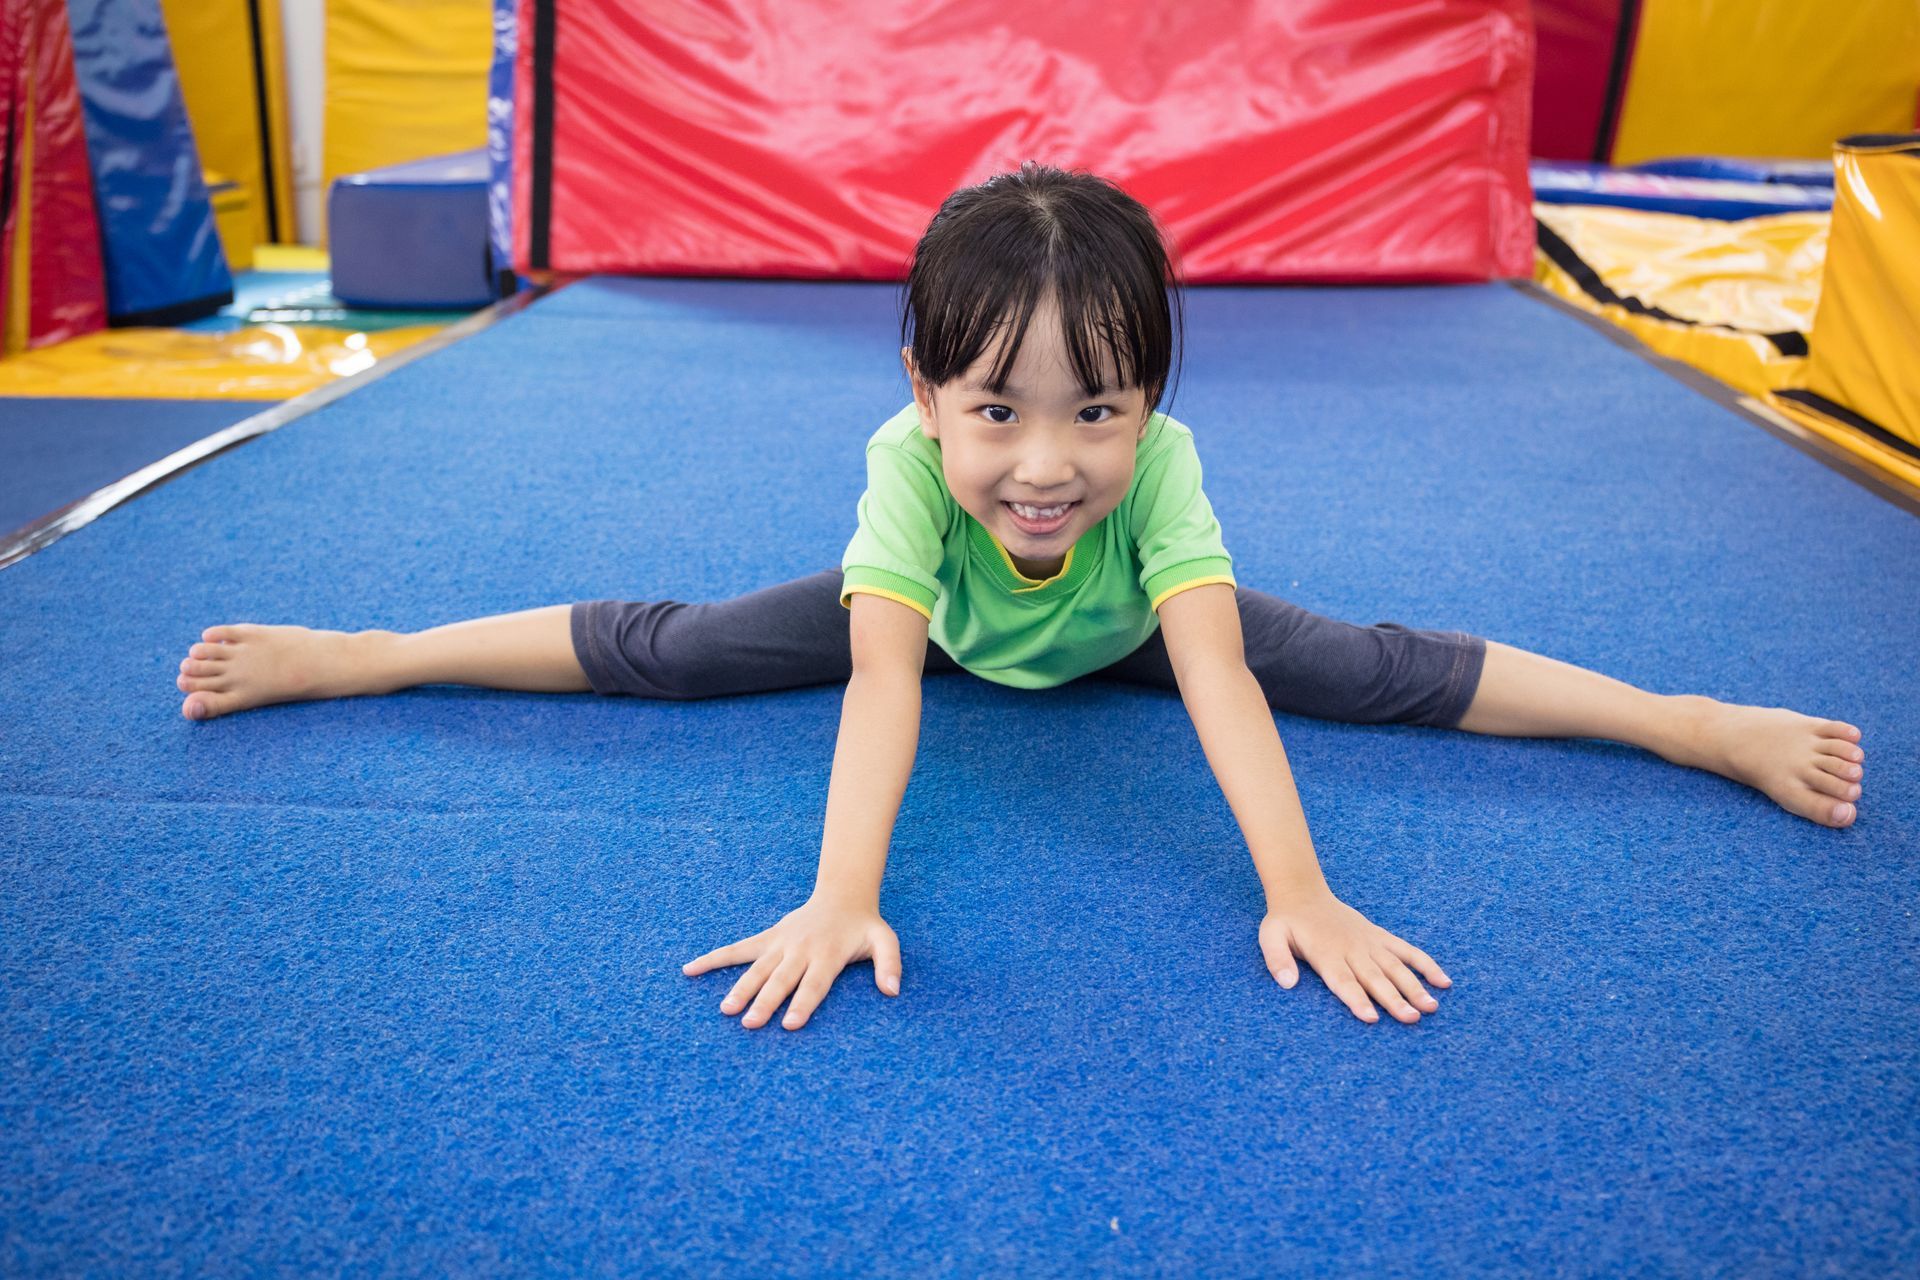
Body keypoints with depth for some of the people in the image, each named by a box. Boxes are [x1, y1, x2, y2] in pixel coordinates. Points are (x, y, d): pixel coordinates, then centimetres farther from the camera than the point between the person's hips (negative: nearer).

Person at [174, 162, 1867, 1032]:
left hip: (1117, 633, 1)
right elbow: (880, 683, -47)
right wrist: (842, 897, -57)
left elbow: (1220, 678, -44)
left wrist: (1300, 892, -51)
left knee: (1386, 670, -11)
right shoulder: (910, 471, -39)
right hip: (938, 615, 0)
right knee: (663, 648, -9)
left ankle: (1700, 721, 4)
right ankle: (342, 653, 6)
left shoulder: (1161, 470, -39)